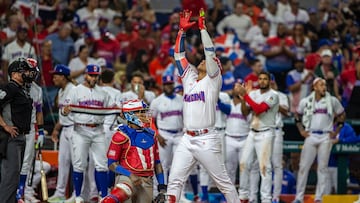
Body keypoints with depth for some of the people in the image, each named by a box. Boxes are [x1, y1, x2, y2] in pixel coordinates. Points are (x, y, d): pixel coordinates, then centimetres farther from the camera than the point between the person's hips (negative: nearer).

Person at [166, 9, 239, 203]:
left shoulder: (212, 80, 2)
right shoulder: (189, 78, 17)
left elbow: (210, 52, -6)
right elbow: (179, 54, 17)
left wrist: (202, 27, -5)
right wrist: (182, 30, 10)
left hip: (207, 140, -5)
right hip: (187, 140, 5)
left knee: (223, 182, 0)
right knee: (174, 180, -3)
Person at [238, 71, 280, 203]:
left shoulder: (273, 95, -9)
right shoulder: (253, 94, 10)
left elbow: (259, 109, -22)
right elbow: (245, 113, 7)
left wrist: (246, 95, -21)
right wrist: (243, 99, -9)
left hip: (265, 134, -7)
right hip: (252, 133, 7)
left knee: (264, 167, -11)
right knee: (244, 164, 7)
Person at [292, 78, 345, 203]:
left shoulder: (332, 101, 3)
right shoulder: (305, 101, 3)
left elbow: (341, 115, 14)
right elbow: (298, 115, 19)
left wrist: (336, 131, 7)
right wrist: (301, 130, 10)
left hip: (326, 137, 0)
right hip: (310, 136, 0)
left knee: (322, 167, 1)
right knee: (304, 166, -3)